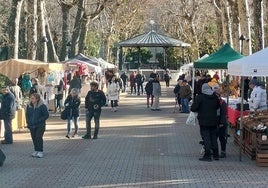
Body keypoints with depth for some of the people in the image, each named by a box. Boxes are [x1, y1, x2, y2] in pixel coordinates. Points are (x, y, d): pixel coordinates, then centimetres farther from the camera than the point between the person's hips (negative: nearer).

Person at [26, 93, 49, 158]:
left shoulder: (42, 106, -11)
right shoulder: (29, 106, 6)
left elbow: (46, 115, -8)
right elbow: (27, 115, 18)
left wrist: (38, 121, -15)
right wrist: (28, 122, 3)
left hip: (40, 126, -5)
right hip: (32, 126, 5)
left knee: (38, 138, -12)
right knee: (34, 138, 7)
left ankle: (40, 151, -6)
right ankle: (36, 151, 19)